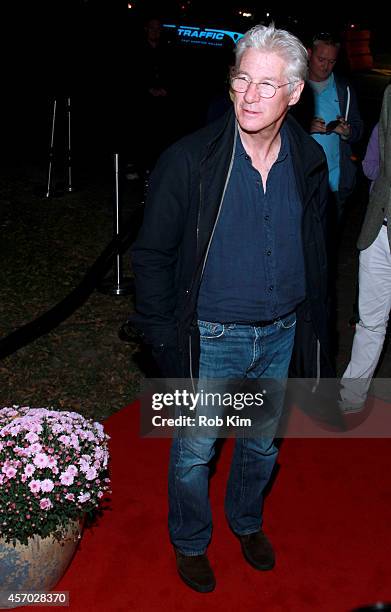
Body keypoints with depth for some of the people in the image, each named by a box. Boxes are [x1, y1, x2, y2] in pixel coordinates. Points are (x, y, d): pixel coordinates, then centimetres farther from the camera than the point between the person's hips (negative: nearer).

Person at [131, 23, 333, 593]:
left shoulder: (309, 162, -2)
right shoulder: (189, 160, -15)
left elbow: (315, 254, 9)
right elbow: (152, 256, -10)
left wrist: (314, 328, 9)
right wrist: (164, 339, -12)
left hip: (281, 333, 4)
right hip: (210, 337, -3)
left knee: (263, 443, 22)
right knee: (193, 451, 11)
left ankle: (247, 521, 51)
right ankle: (190, 541, 40)